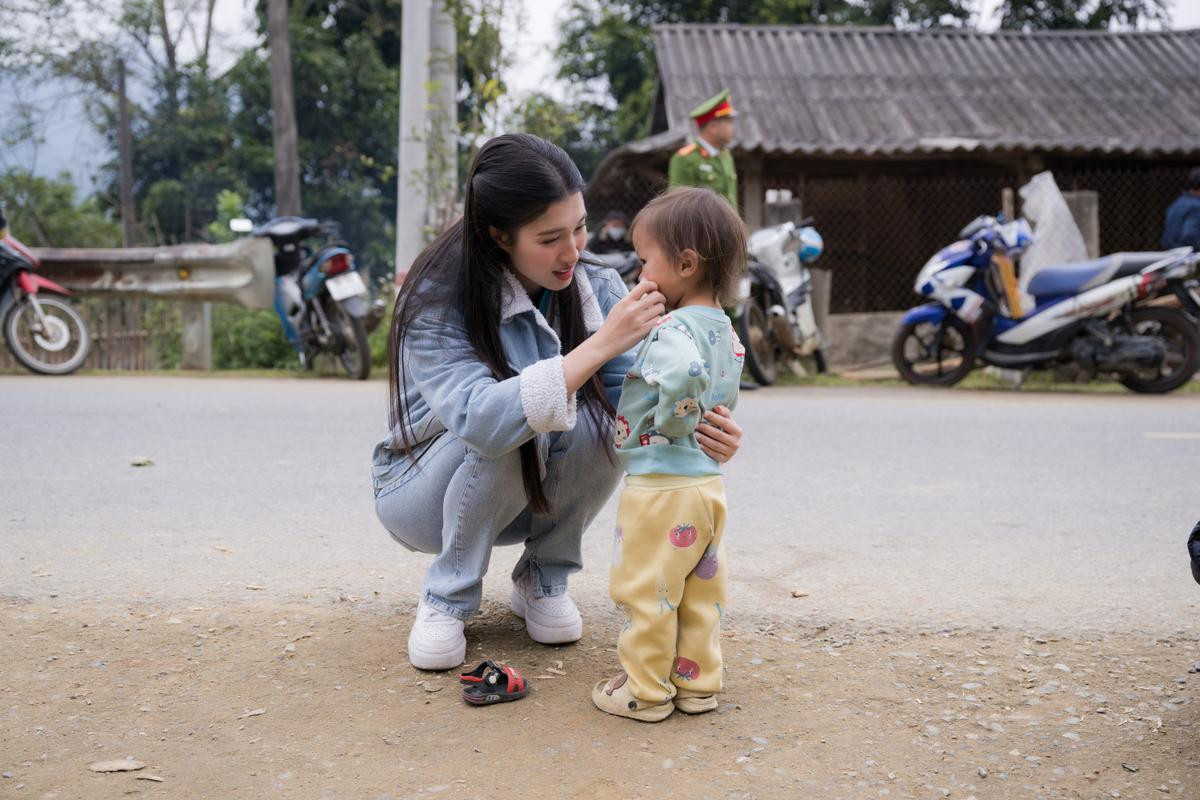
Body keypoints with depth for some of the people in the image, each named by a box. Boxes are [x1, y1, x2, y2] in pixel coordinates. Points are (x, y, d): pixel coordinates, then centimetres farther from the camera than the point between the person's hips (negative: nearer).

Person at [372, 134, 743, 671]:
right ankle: (447, 598, -11)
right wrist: (598, 346, -47)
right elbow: (478, 419, -43)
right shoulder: (436, 301, -26)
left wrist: (697, 429, -42)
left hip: (530, 497, 4)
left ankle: (543, 580, -3)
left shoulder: (596, 290, -12)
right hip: (422, 488, -4)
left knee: (604, 420, -27)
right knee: (507, 428, -35)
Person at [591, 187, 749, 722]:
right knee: (699, 591, 18)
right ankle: (697, 684, 29)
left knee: (645, 590, 5)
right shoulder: (726, 331, 10)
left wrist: (671, 419, -23)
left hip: (660, 484, -9)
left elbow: (686, 373, -38)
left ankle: (645, 692, 17)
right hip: (708, 481, 9)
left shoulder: (672, 328, -18)